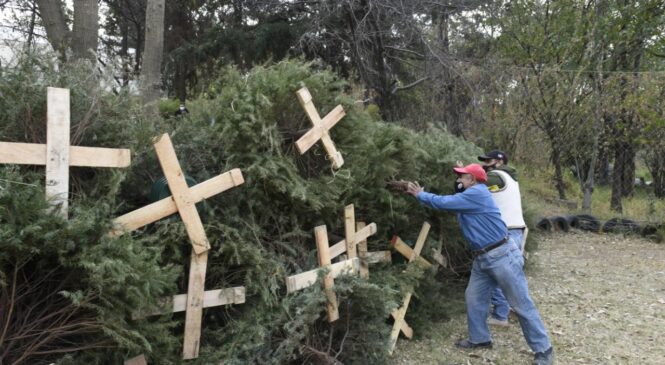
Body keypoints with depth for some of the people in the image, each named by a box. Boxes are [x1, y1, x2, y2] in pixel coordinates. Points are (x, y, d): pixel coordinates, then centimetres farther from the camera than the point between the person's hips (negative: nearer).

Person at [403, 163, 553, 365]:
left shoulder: (476, 193, -17)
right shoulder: (468, 197, 15)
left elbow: (444, 202, -15)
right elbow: (448, 203, 19)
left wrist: (420, 194, -2)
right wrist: (420, 193, 15)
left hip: (502, 256, -10)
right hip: (482, 259, 10)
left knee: (521, 304, -2)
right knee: (473, 297, 14)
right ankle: (480, 339, 28)